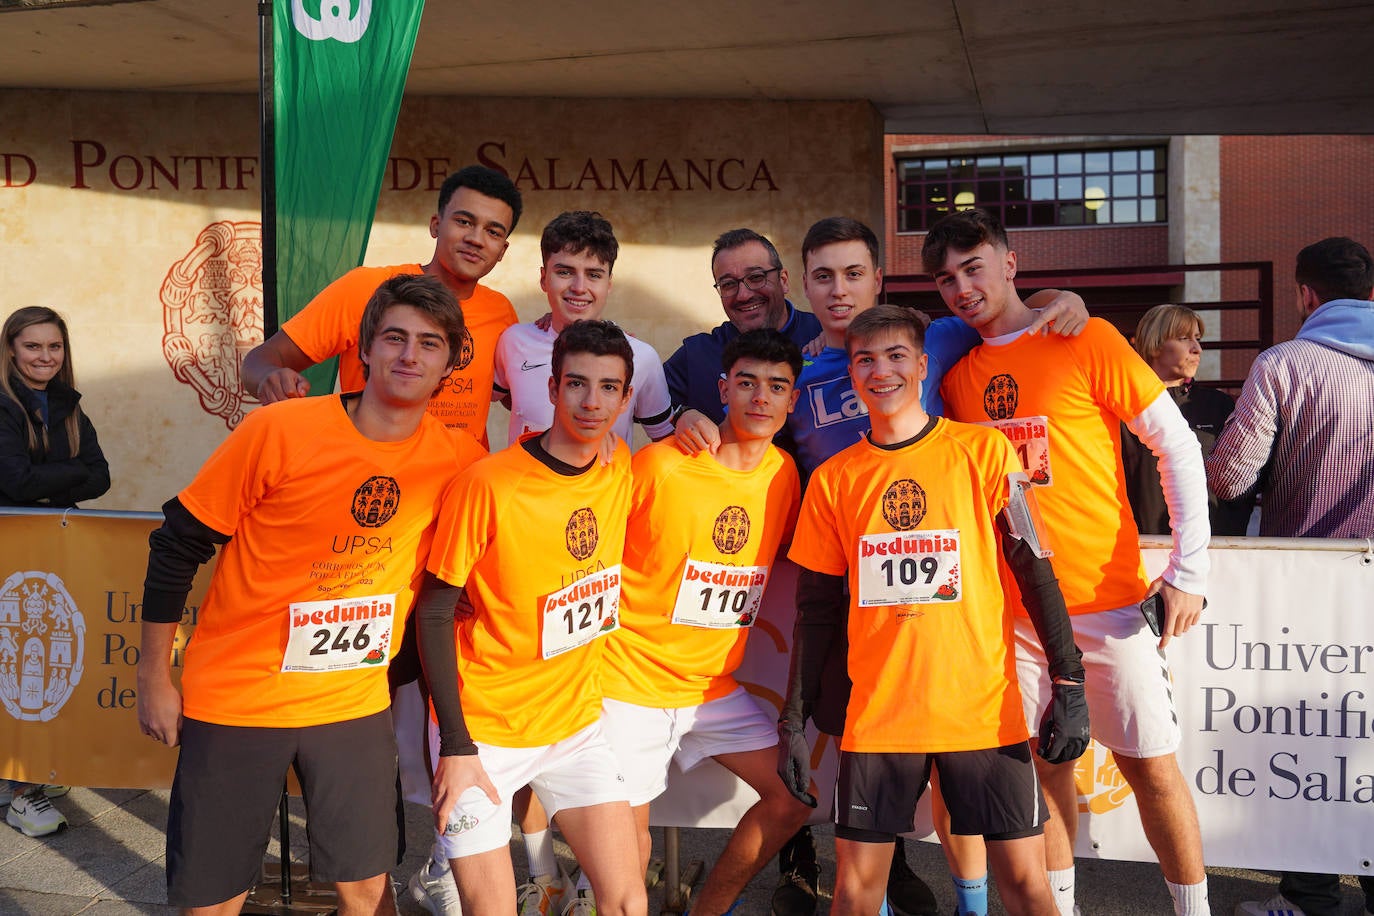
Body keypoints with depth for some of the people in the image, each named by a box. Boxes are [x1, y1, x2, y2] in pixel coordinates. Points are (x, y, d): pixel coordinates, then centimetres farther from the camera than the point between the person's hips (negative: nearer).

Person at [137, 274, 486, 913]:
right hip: (235, 698, -2)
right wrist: (153, 680, -2)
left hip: (355, 704, 2)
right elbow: (176, 548, -6)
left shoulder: (460, 460, -7)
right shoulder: (279, 430, -16)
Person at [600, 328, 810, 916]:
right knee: (629, 839, -3)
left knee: (795, 795, 4)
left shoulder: (783, 474, 0)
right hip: (632, 682, -5)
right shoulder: (659, 465, -17)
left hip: (714, 685, 6)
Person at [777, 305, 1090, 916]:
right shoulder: (833, 479, 5)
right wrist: (795, 719, 6)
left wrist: (1069, 682, -6)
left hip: (984, 708, -1)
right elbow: (817, 608, 9)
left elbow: (1034, 569, 0)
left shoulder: (982, 451, 0)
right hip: (877, 716, 2)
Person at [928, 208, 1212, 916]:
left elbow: (1178, 447, -5)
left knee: (1149, 763, 3)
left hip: (1107, 597, -3)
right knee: (1045, 759, 12)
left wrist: (1188, 570, -10)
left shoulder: (1087, 340, -5)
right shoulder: (957, 376, 8)